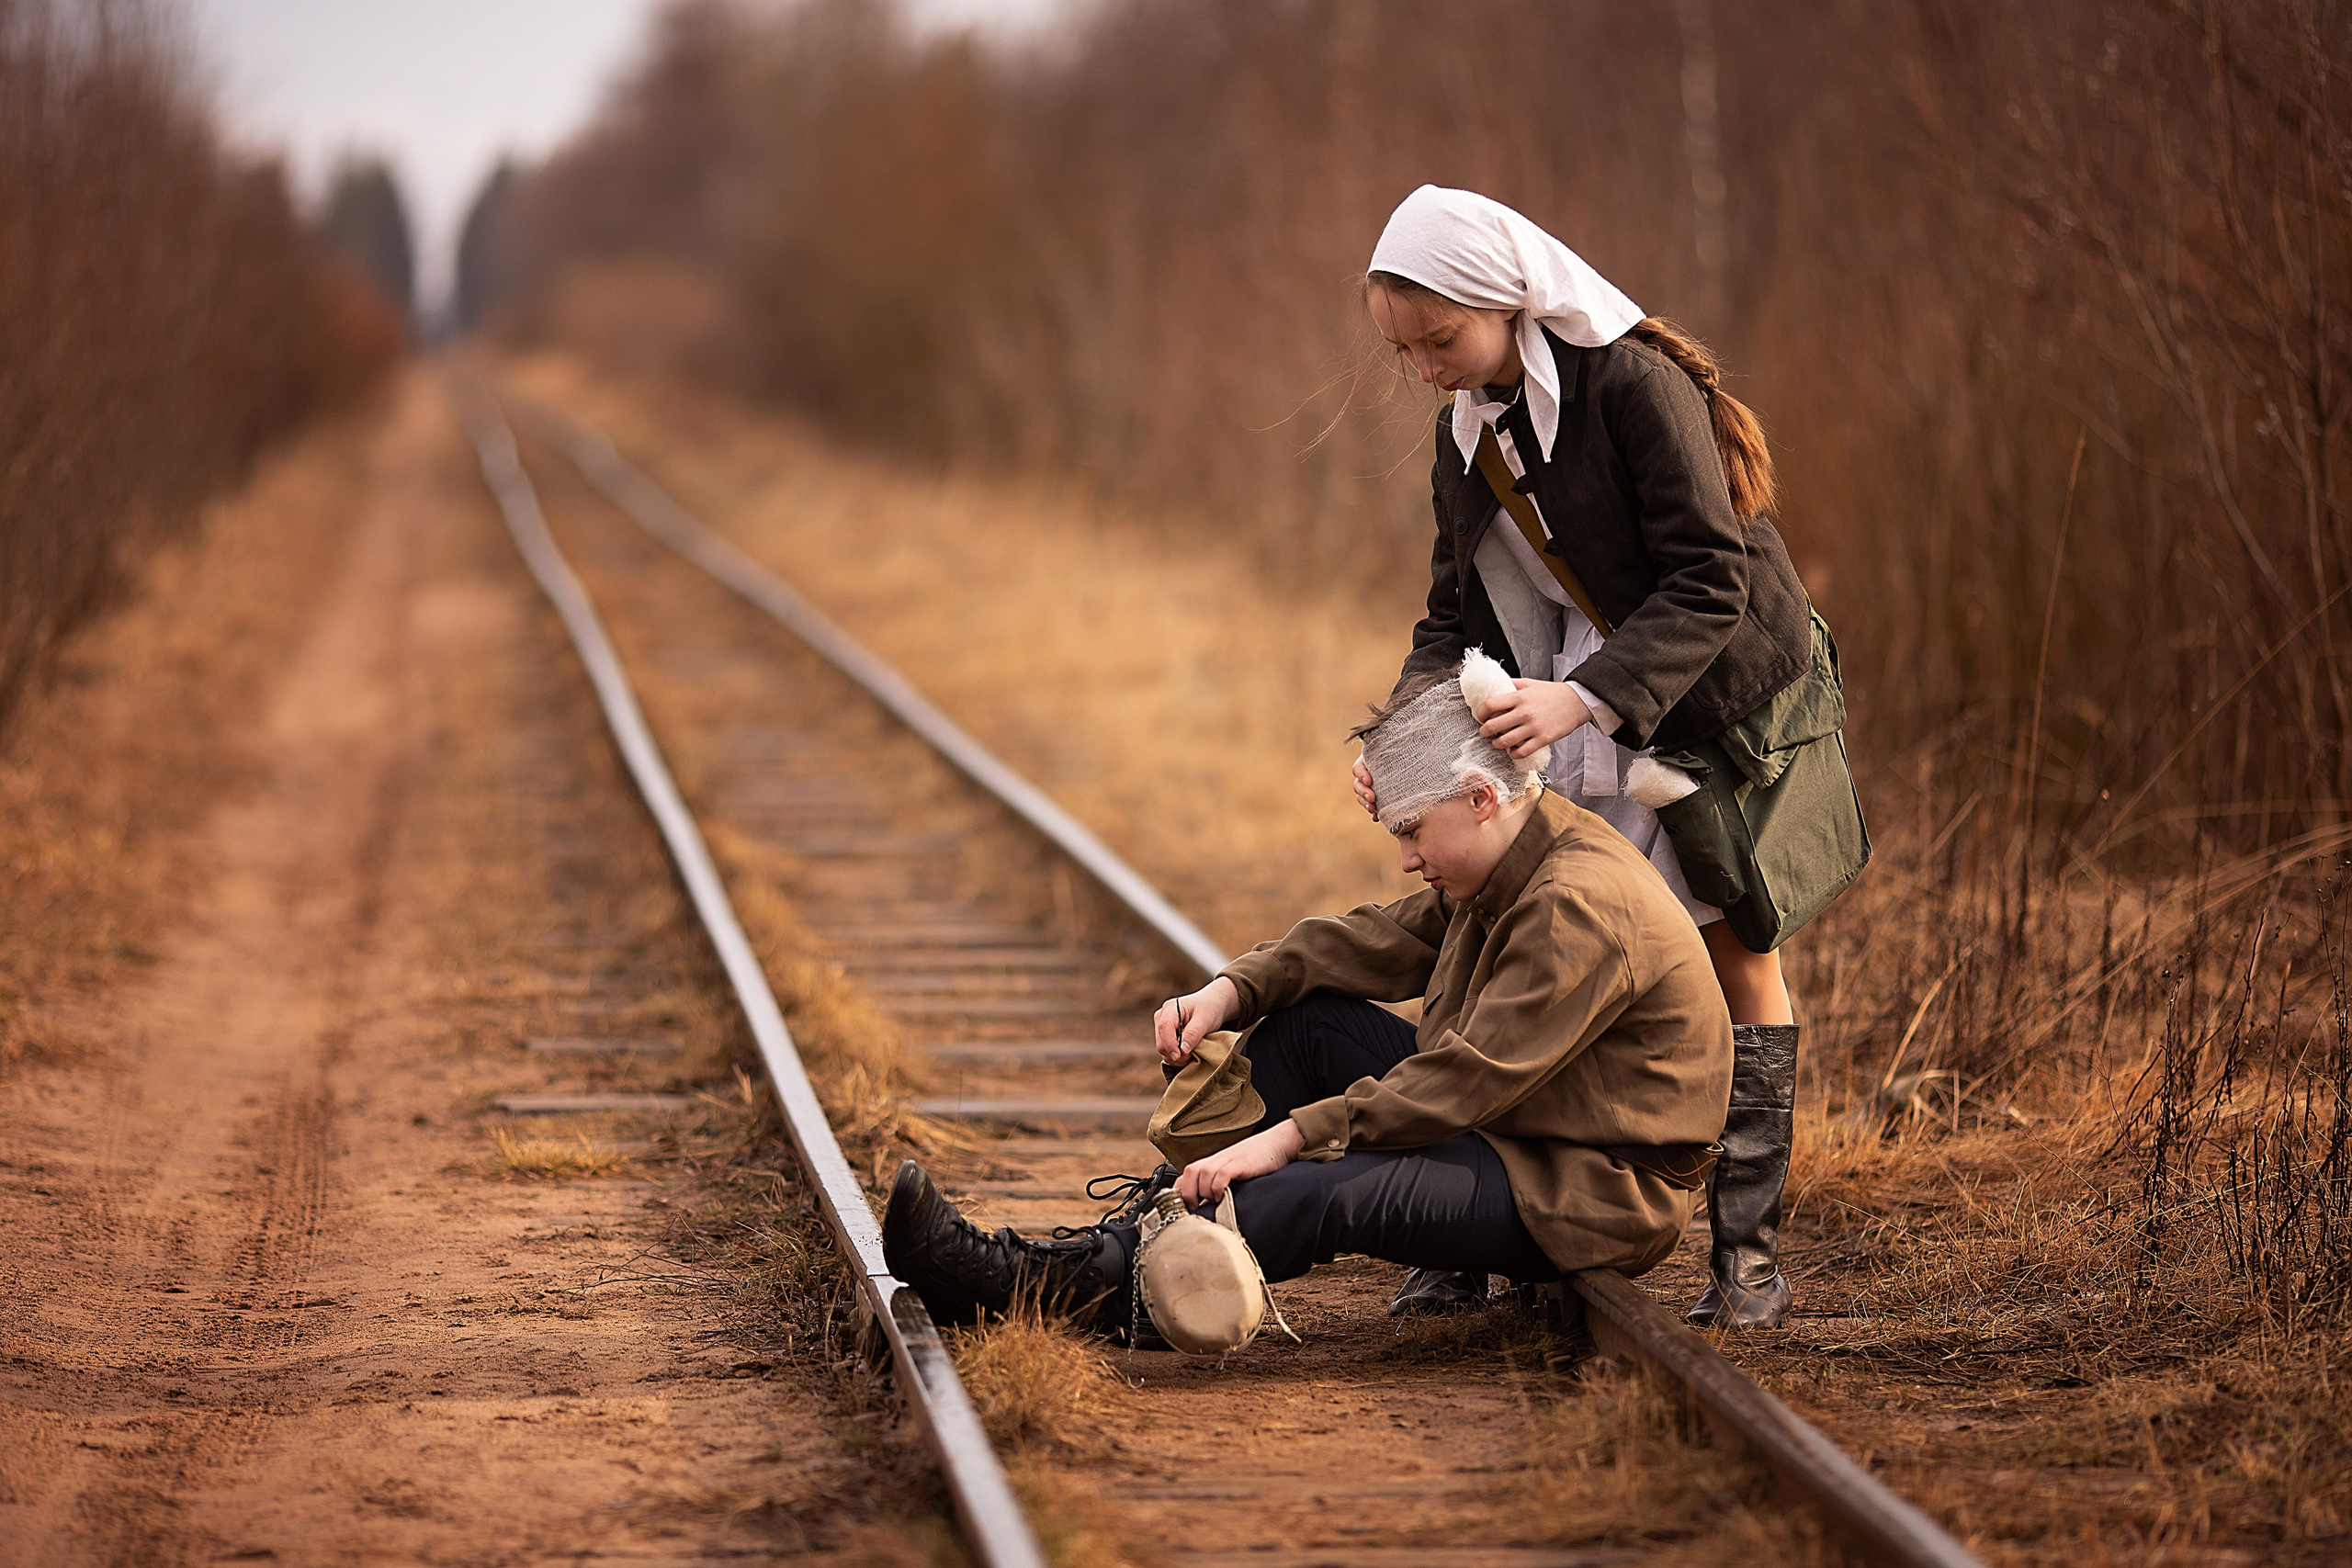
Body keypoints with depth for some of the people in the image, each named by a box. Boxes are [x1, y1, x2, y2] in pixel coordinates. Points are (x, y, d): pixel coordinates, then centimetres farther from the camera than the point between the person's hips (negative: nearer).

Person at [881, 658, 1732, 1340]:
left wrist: (1292, 1137, -27)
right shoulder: (1509, 867, 8)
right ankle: (1131, 1237, -3)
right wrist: (1234, 989, -5)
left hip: (1592, 1194, -10)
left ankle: (1081, 1287, -30)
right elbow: (1384, 940, 11)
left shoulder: (1581, 907, -24)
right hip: (1508, 1123, 10)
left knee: (1334, 1189, -30)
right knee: (1304, 1020, 4)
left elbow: (1470, 1077, -28)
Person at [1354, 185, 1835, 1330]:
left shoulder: (1634, 383, -22)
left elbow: (1710, 581, -26)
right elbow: (1459, 616, 5)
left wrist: (1585, 697, -36)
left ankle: (1747, 1251, 7)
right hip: (1593, 715, 6)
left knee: (1734, 961, 1)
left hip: (1724, 699, -6)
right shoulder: (1468, 430, 2)